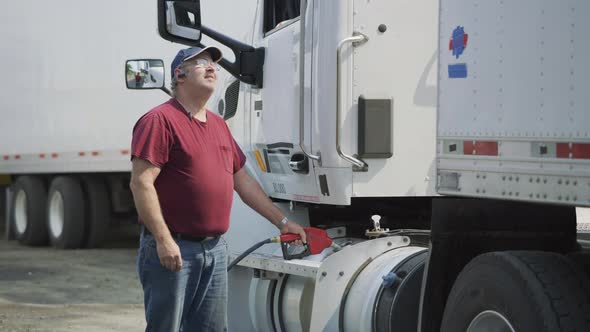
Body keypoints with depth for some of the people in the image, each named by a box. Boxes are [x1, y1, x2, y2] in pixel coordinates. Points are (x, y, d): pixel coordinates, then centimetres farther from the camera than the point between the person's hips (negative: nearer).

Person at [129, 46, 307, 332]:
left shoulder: (219, 125, 17)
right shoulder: (160, 120, -9)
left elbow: (243, 180, 24)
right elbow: (141, 182, -17)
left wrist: (282, 221, 20)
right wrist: (163, 240, -22)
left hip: (215, 249, 8)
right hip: (171, 249, -8)